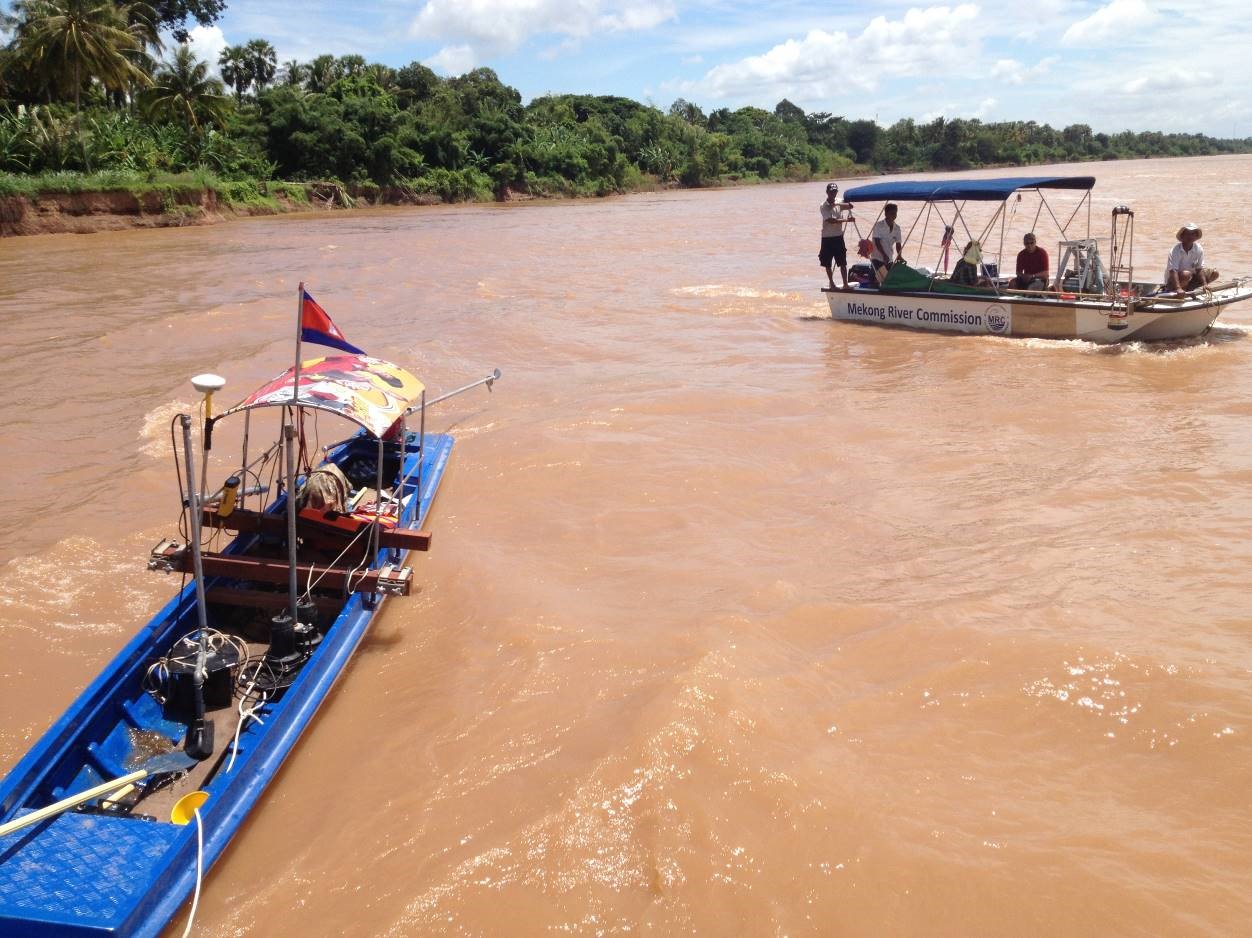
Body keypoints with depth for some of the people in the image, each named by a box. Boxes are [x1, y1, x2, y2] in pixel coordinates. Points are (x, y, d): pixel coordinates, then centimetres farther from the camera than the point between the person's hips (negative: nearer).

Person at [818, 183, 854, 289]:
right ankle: (831, 283, 20)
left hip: (838, 237, 2)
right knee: (827, 264, 6)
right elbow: (831, 220, -17)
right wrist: (846, 219, -18)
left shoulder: (839, 202, 5)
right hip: (827, 238, -2)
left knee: (842, 262, -2)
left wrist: (838, 204, -26)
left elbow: (850, 205, -15)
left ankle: (845, 283, -1)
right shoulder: (823, 206, -6)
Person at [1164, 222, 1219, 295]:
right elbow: (1172, 270, -31)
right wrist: (1178, 289, -44)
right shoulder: (1176, 250, -21)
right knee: (1186, 274, -36)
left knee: (1214, 273, -5)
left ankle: (1188, 288, -10)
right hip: (1172, 282, -7)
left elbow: (1199, 269, -6)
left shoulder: (1199, 249, -5)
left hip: (1190, 280, 7)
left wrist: (1205, 284, -21)